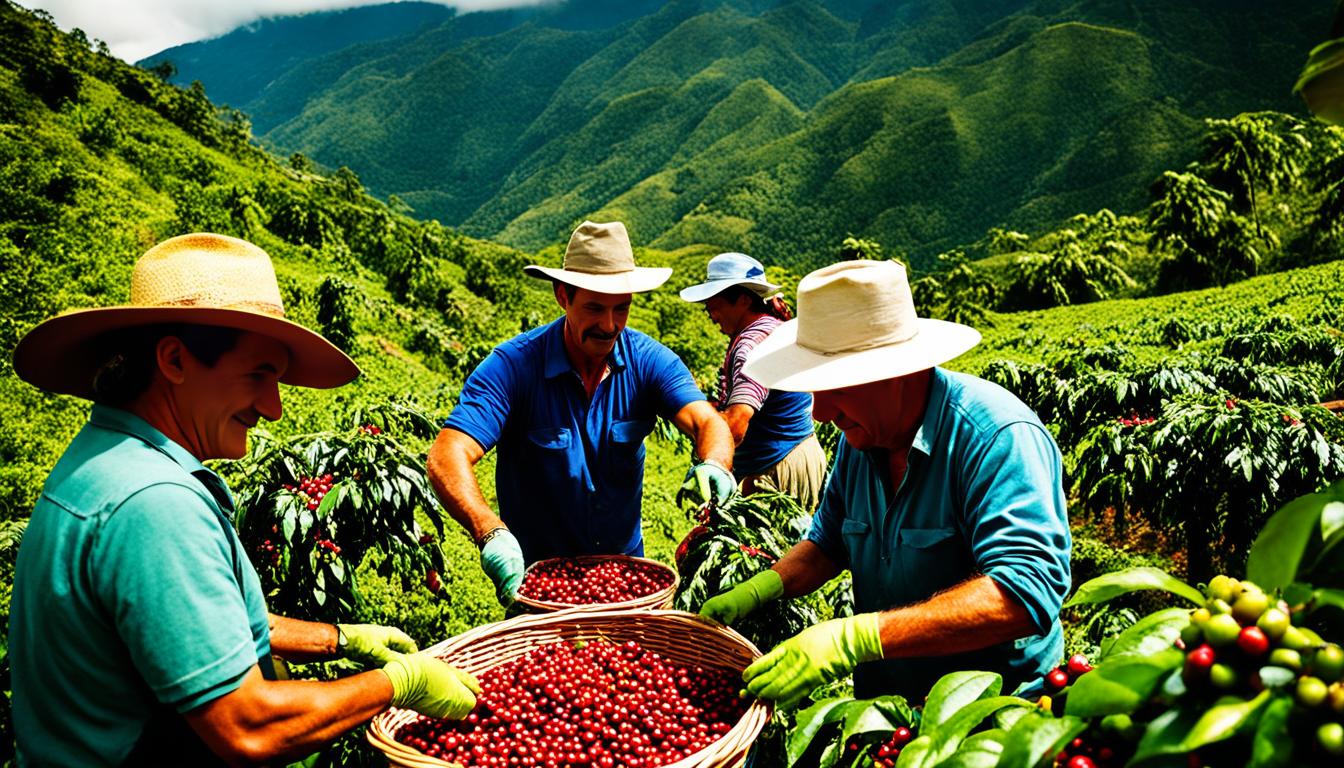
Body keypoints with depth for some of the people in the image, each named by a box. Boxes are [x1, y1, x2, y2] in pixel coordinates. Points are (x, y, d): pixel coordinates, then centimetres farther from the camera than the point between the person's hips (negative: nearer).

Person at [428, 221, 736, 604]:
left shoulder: (648, 359, -8)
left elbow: (707, 421, -20)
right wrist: (490, 532, -42)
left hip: (625, 566, 3)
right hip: (534, 573, -2)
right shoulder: (513, 365, -17)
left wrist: (713, 464, -43)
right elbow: (447, 459, -25)